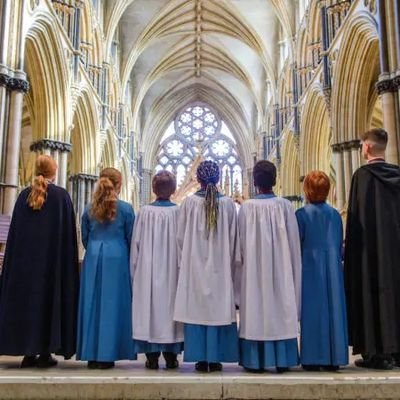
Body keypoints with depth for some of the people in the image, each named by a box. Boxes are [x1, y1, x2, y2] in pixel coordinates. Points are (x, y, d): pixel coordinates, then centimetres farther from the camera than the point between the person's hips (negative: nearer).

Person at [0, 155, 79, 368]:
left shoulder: (24, 195, 4)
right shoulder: (61, 195, -5)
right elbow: (68, 232, -7)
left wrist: (18, 257, 12)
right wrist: (67, 260, -1)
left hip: (24, 257, 3)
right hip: (52, 257, -3)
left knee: (25, 298, 9)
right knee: (49, 298, 3)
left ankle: (28, 353, 11)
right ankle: (45, 353, 4)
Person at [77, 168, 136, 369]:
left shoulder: (89, 208, 5)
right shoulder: (125, 208, -5)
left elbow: (85, 238, 13)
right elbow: (131, 239, 1)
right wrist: (128, 260, 16)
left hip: (93, 260, 3)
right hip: (117, 260, -3)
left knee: (92, 304, 8)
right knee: (112, 304, 2)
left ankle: (91, 354, 12)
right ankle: (106, 354, 4)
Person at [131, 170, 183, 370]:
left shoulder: (145, 212, -7)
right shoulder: (179, 211, -7)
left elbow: (136, 242, -2)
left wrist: (135, 269, 9)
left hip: (148, 269, 0)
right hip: (172, 269, 1)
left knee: (150, 306, 7)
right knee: (170, 306, 9)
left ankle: (152, 356, 11)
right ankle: (171, 355, 14)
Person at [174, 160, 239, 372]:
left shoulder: (189, 202, -6)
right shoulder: (228, 203, -3)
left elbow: (180, 237, 0)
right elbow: (233, 238, 2)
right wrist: (230, 263, 12)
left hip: (195, 265, 0)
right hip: (220, 266, 1)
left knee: (196, 307, 6)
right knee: (219, 307, 7)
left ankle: (201, 358, 10)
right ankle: (215, 358, 11)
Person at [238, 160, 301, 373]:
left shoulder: (246, 207, -6)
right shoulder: (285, 205, -4)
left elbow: (241, 243, -1)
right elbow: (294, 241, 0)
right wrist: (293, 270, 9)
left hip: (253, 269, -1)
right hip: (281, 269, 1)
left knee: (255, 311, 5)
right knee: (282, 309, 8)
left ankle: (255, 360, 9)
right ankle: (282, 360, 12)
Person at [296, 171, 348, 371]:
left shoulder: (302, 214, -9)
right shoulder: (335, 214, 3)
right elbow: (340, 244, 10)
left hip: (310, 269, -4)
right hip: (333, 270, 4)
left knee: (312, 311, 2)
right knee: (333, 308, 8)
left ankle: (313, 358, 5)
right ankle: (334, 357, 13)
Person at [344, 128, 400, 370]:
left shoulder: (363, 174, -10)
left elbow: (356, 215, -12)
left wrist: (352, 248, -7)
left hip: (371, 245, -6)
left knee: (374, 293, -1)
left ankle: (379, 353, 2)